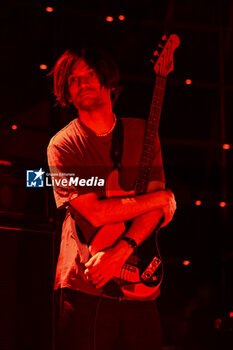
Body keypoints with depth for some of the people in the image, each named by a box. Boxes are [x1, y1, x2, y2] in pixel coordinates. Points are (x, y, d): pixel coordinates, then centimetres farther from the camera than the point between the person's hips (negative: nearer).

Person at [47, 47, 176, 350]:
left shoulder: (142, 133, 8)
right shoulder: (62, 145, -4)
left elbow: (155, 210, 0)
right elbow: (95, 212, -14)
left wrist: (120, 251, -16)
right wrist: (162, 198, -8)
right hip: (85, 290, -3)